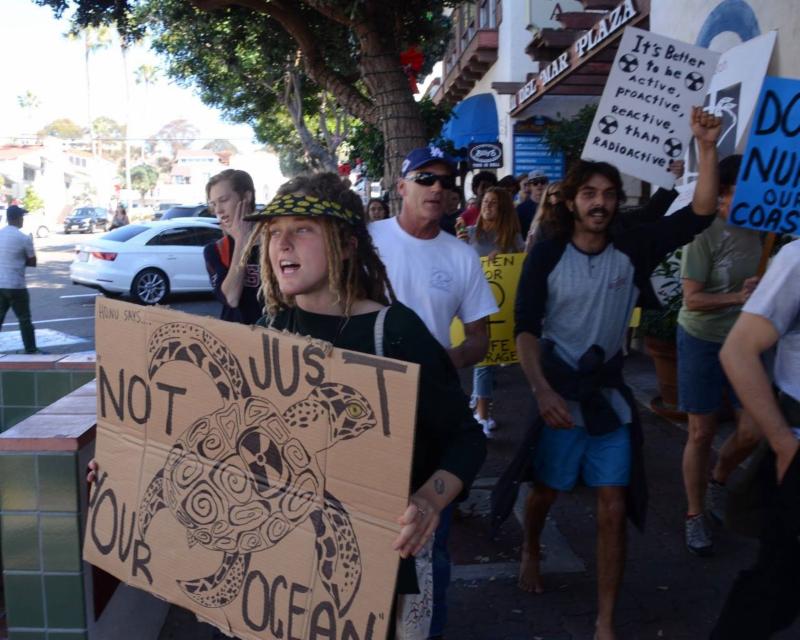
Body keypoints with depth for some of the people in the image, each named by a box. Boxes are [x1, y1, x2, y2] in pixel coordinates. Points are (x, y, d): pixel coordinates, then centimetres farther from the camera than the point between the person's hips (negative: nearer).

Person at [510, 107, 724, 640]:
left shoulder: (632, 250, -4)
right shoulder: (546, 257, -9)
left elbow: (701, 214, -9)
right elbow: (525, 330, -10)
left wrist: (707, 147, -20)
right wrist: (543, 391, -21)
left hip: (611, 395, 2)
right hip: (559, 395, -2)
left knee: (614, 508, 3)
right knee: (548, 491, 17)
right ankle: (531, 552, 50)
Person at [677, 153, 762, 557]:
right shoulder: (706, 232, -16)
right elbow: (693, 300, -16)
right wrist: (739, 297, -28)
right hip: (702, 342, -4)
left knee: (754, 431, 3)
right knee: (701, 434, 5)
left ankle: (717, 481, 35)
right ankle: (695, 515, 24)